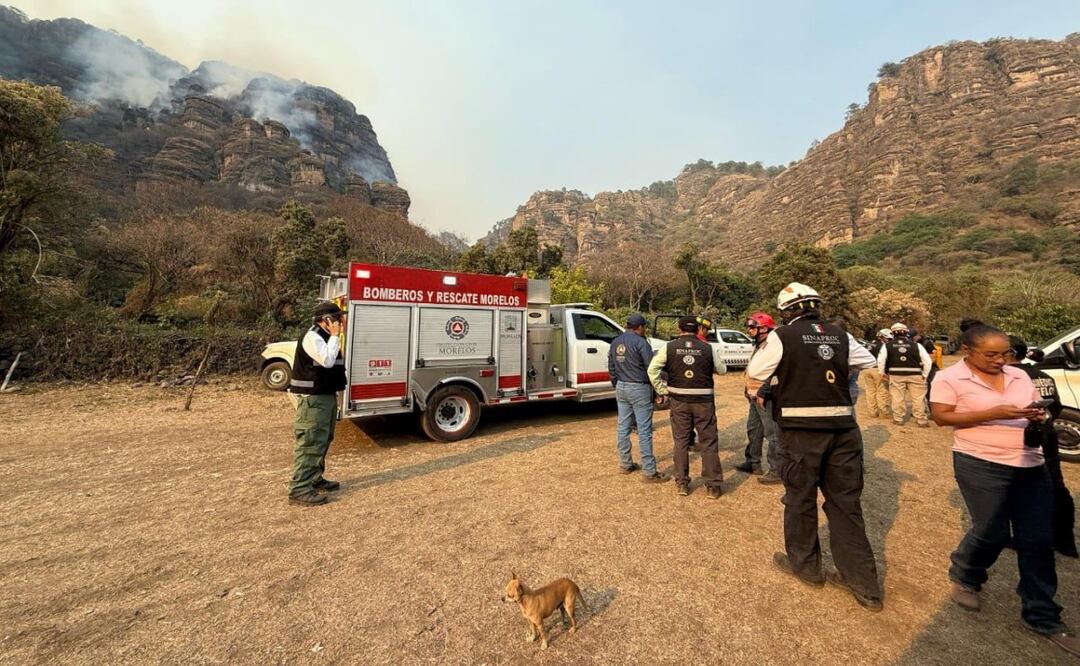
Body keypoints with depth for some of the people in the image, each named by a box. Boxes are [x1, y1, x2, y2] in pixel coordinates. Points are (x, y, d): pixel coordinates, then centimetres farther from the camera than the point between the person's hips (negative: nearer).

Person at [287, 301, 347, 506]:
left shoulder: (325, 337, 16)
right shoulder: (312, 337, -16)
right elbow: (327, 361, -27)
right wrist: (335, 336, -21)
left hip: (326, 395, 11)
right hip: (312, 398, -11)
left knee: (323, 440, 18)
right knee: (310, 442, -8)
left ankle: (315, 479, 30)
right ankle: (299, 490, -1)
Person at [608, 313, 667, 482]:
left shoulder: (615, 342, 9)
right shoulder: (640, 342, -13)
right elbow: (652, 367, -14)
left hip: (621, 388, 7)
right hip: (639, 388, -7)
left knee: (623, 428, 13)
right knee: (644, 431, -1)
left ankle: (625, 464, 24)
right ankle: (649, 471, 5)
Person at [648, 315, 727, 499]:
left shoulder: (669, 347, -4)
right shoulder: (709, 348, -4)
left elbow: (652, 369, -8)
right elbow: (722, 370, 8)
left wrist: (662, 390, -1)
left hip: (679, 401, 1)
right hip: (703, 401, 0)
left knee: (681, 441, 12)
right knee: (708, 442, 10)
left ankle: (682, 483, 20)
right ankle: (713, 486, 18)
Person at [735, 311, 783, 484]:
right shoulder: (758, 346, 15)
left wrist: (762, 393, -25)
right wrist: (749, 390, 20)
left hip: (766, 398, -11)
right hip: (755, 397, 11)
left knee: (772, 434, -2)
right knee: (753, 430, 19)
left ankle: (777, 471, 8)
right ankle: (753, 463, 32)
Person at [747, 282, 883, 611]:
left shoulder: (782, 336, -9)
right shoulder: (841, 336, 5)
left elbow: (753, 374, -3)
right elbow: (870, 362, 22)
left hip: (801, 430, -4)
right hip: (844, 428, 5)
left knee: (800, 498, 13)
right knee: (846, 502, 15)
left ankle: (805, 565, 32)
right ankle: (865, 585, 25)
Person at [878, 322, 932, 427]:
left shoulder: (887, 345, -2)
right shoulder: (916, 345, 1)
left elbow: (881, 361, -4)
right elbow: (927, 361, 1)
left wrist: (883, 373, 9)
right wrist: (924, 375, 11)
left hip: (896, 375, -1)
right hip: (915, 375, 1)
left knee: (898, 398, 7)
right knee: (918, 398, 10)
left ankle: (898, 419, 15)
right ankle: (922, 420, 17)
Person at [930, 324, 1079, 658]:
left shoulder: (1019, 376, 9)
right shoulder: (950, 378, -10)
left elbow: (1035, 409, 16)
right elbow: (941, 417, -14)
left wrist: (1038, 417, -7)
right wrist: (994, 414, -21)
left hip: (1032, 466, 6)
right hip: (981, 466, -6)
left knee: (1038, 541, 7)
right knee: (992, 534, 1)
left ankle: (1041, 615, 23)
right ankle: (964, 578, 29)